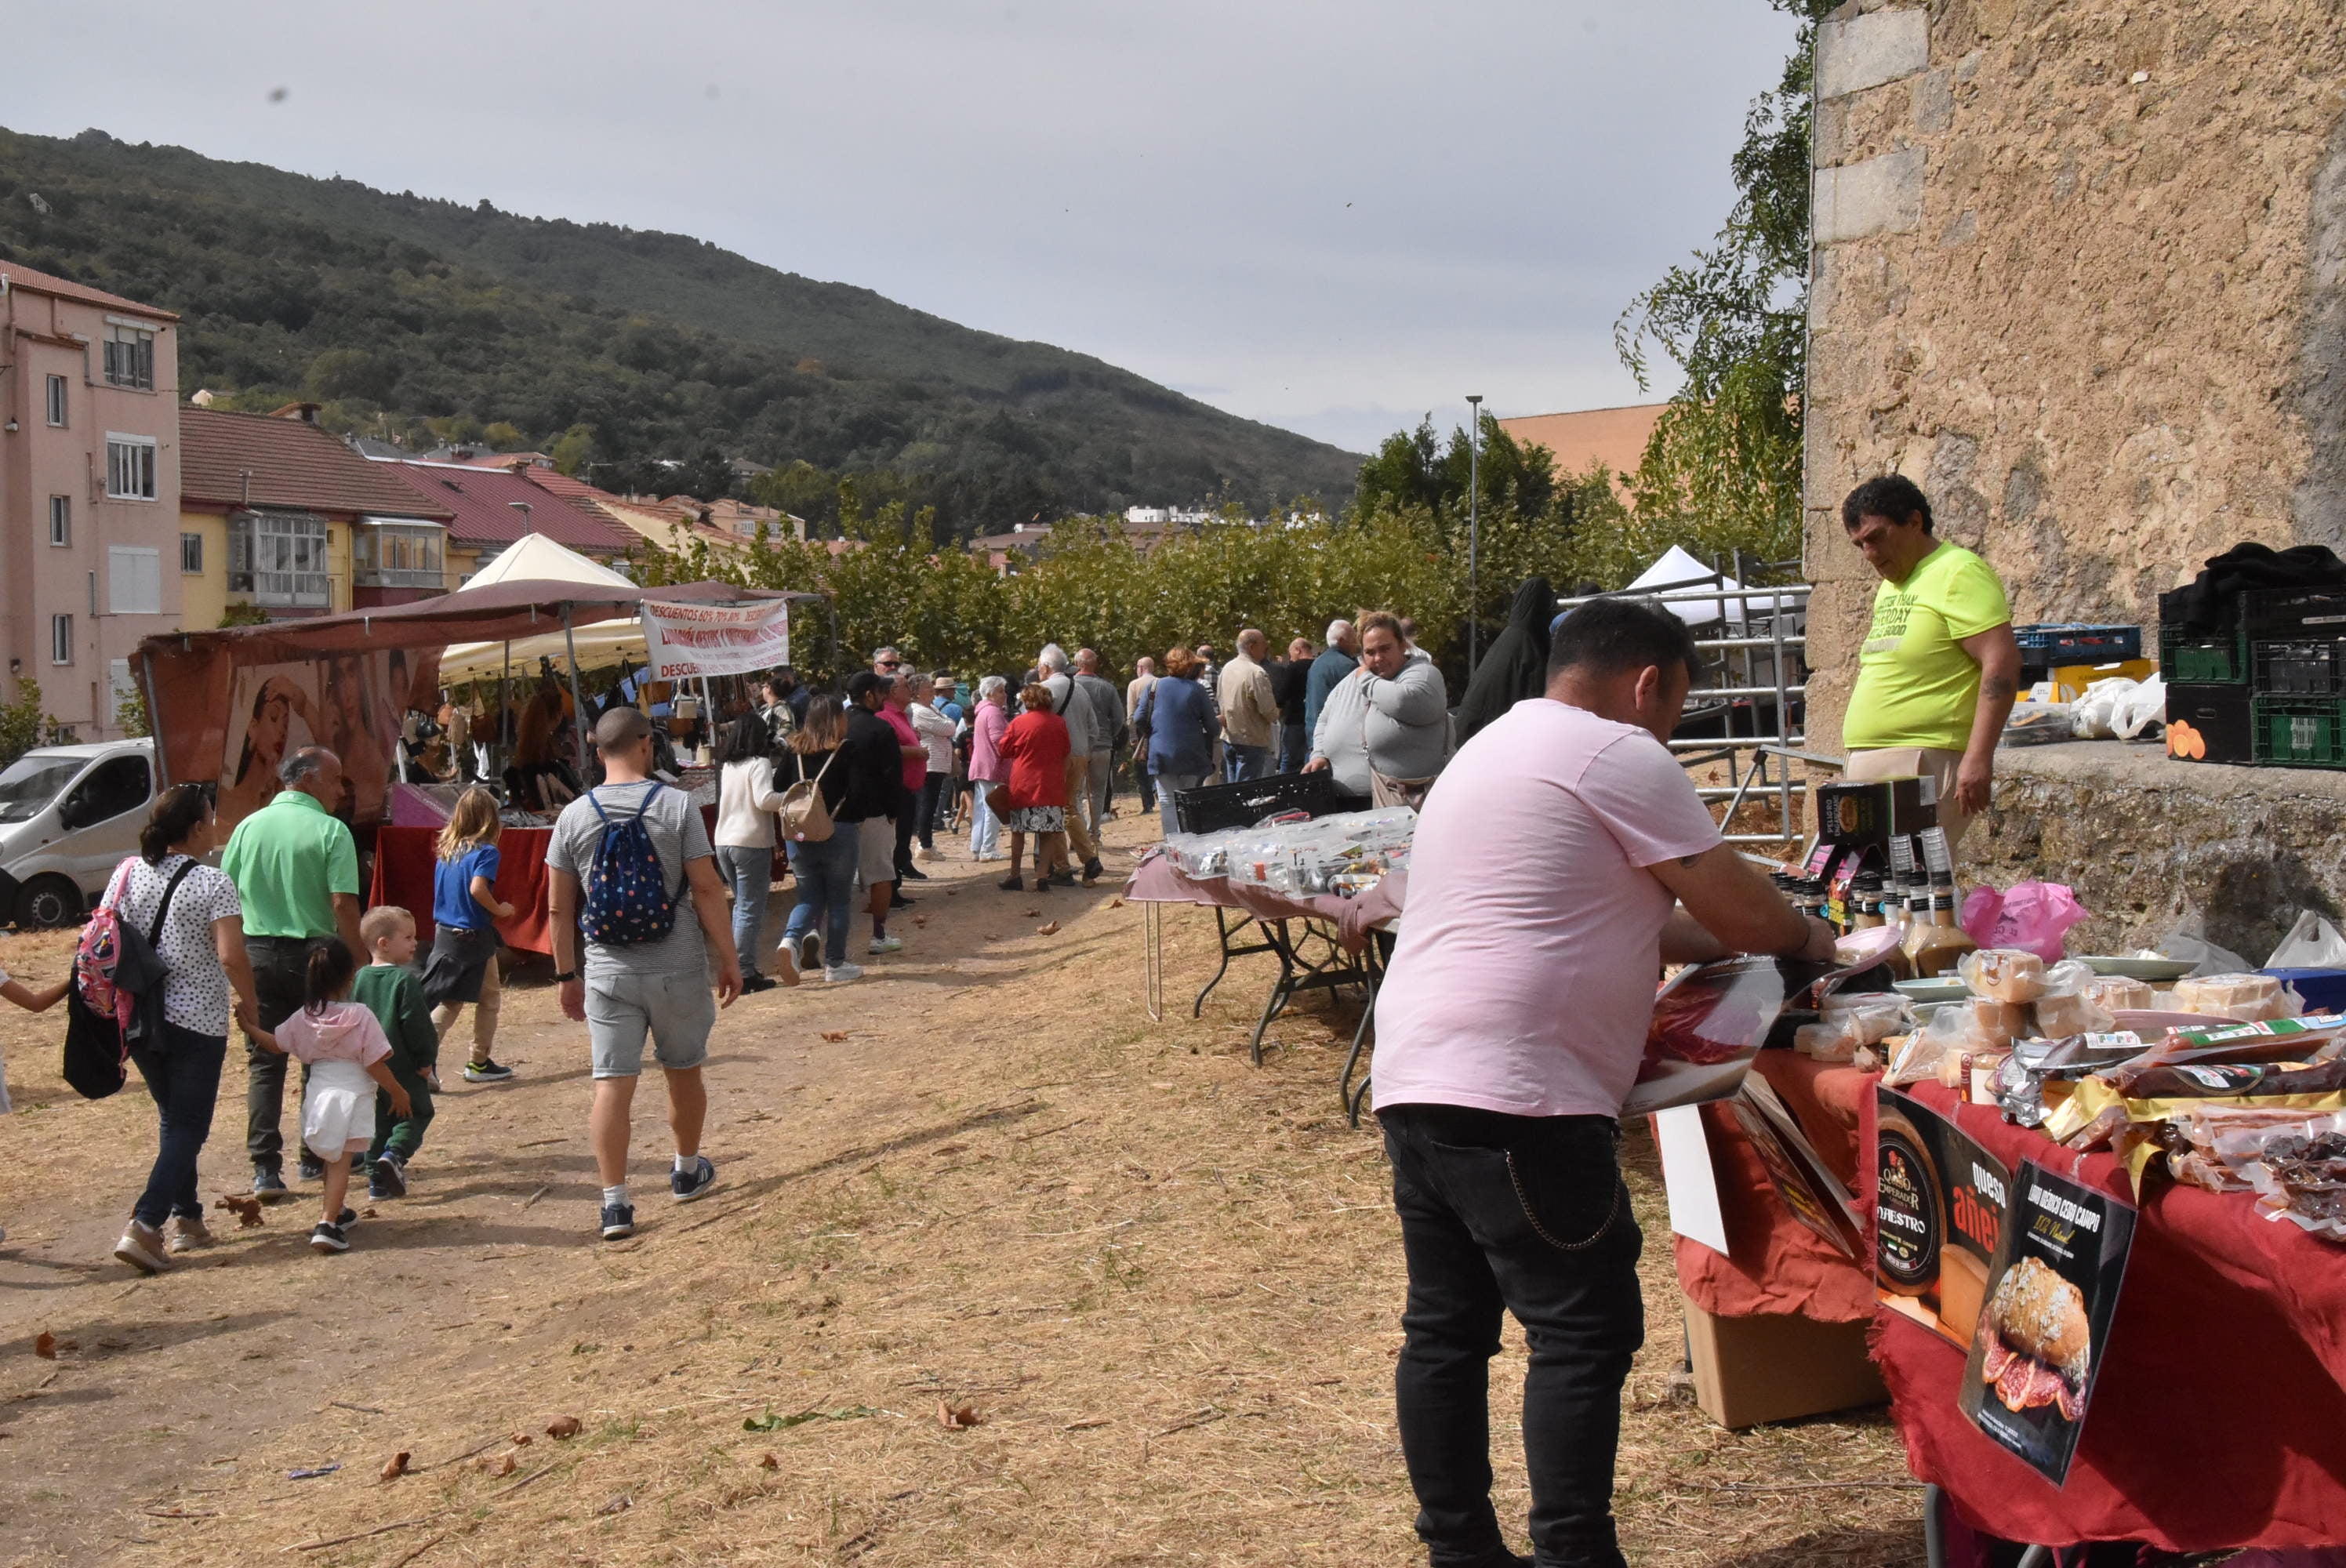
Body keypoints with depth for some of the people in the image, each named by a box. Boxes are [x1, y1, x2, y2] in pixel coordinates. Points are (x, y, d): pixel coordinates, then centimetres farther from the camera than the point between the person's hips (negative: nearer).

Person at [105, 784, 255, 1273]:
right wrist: (249, 1003, -6)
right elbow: (231, 957, -22)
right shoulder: (213, 885, -14)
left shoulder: (129, 872, 2)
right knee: (188, 1127, 3)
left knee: (172, 1119, 21)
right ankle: (144, 1226, -10)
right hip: (196, 1022, -6)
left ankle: (186, 1218, 27)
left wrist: (55, 993, 13)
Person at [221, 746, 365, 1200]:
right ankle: (316, 1158, 22)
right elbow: (343, 904, -15)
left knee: (264, 1063, 6)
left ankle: (266, 1168, -1)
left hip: (257, 953, 3)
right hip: (312, 954, -3)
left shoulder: (249, 826, 5)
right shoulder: (331, 831, -8)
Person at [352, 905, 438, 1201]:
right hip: (403, 1066, -6)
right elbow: (416, 1023, -15)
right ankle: (394, 1154, -16)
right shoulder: (405, 980, -14)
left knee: (378, 1121, 14)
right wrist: (427, 1059, -7)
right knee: (417, 1113, 7)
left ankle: (377, 1179, 11)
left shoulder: (359, 979, 6)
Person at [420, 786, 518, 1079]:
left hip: (444, 933, 6)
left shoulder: (446, 850, 7)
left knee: (450, 1003, 13)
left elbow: (442, 891, 13)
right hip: (473, 936, -6)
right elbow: (477, 889, -28)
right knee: (489, 999, 12)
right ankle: (479, 1063, 18)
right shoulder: (486, 852, -14)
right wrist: (499, 910, -14)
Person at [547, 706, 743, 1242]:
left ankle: (615, 1203, -2)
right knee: (683, 1072, 18)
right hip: (678, 969, -1)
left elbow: (558, 908, 3)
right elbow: (707, 889, -9)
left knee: (612, 1085, 2)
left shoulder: (574, 816, -1)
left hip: (607, 972, 1)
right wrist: (728, 959, 0)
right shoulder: (677, 806, -8)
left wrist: (566, 974, 14)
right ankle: (688, 1172, 36)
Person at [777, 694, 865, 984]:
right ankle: (835, 965, 12)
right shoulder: (846, 751, -9)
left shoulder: (795, 750, 3)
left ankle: (791, 939, -11)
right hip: (838, 831, -4)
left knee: (810, 895, 15)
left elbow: (777, 788, 3)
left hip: (798, 833, 4)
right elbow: (859, 793, -16)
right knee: (839, 899, 9)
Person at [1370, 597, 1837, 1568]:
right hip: (1516, 1097, -10)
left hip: (1414, 1083, 10)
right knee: (1584, 1332, -3)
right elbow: (1746, 916, -4)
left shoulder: (1493, 751, 24)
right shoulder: (1618, 757, -6)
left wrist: (1721, 937, 25)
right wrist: (1807, 938, 16)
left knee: (1446, 1327, 13)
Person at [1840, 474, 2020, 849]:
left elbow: (2002, 662, -16)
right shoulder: (1890, 586, 21)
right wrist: (1855, 762, 23)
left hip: (1924, 766, -9)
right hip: (1871, 764, 9)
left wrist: (1978, 757, -23)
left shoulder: (1959, 573, -7)